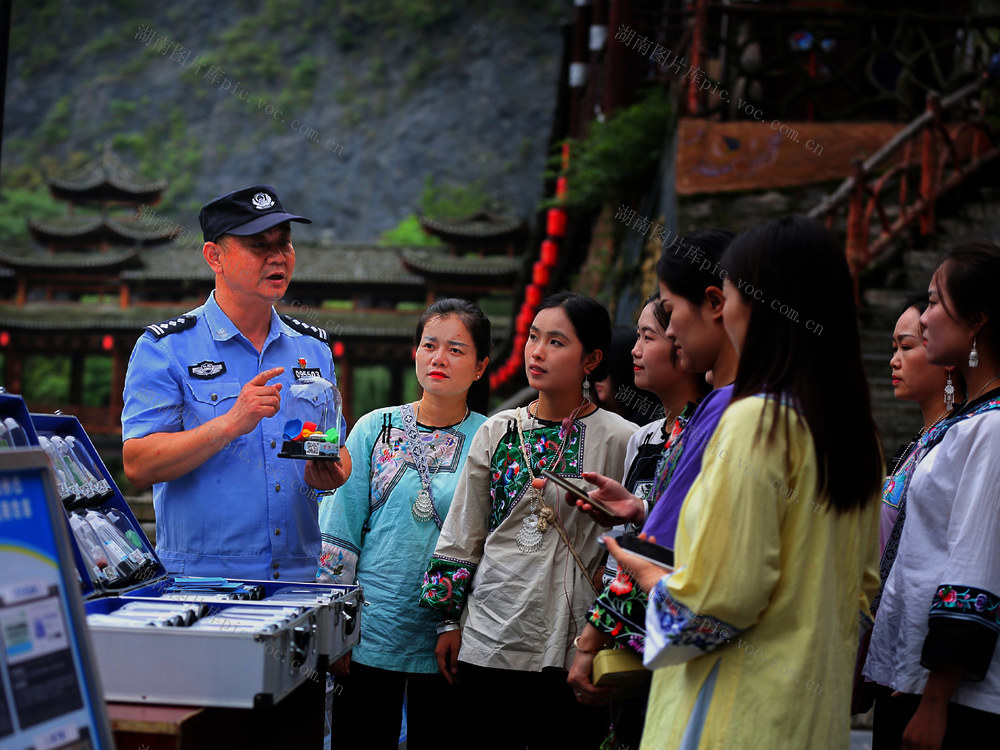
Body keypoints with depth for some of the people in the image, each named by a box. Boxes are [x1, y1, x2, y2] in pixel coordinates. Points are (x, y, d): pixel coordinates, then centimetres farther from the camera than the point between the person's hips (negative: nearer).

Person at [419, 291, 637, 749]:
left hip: (572, 648, -3)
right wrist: (448, 621, 10)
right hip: (488, 639, 3)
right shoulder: (496, 432, 6)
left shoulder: (620, 440, -3)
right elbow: (462, 535, 11)